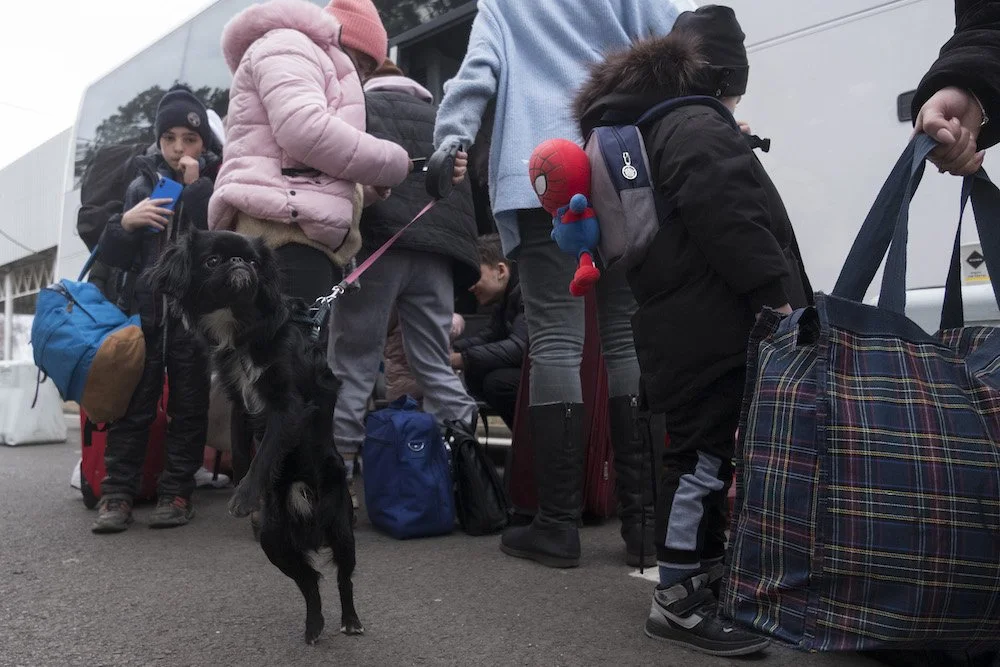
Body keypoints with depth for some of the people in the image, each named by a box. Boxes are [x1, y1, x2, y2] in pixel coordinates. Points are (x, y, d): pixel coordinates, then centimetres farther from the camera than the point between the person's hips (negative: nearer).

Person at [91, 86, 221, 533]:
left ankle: (177, 492, 10)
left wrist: (196, 186, -14)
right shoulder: (142, 183, 12)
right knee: (133, 403, 0)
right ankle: (117, 493, 6)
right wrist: (126, 222, -9)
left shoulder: (216, 182, 5)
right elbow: (113, 257, 10)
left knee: (188, 404, 3)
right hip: (144, 309, 2)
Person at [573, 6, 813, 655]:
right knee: (705, 453, -6)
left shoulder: (651, 127, 24)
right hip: (710, 328, -10)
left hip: (684, 324, 10)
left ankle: (707, 577, 29)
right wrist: (775, 293, -17)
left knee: (707, 451, 16)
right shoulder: (698, 128, -9)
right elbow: (728, 220, -20)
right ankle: (677, 601, 3)